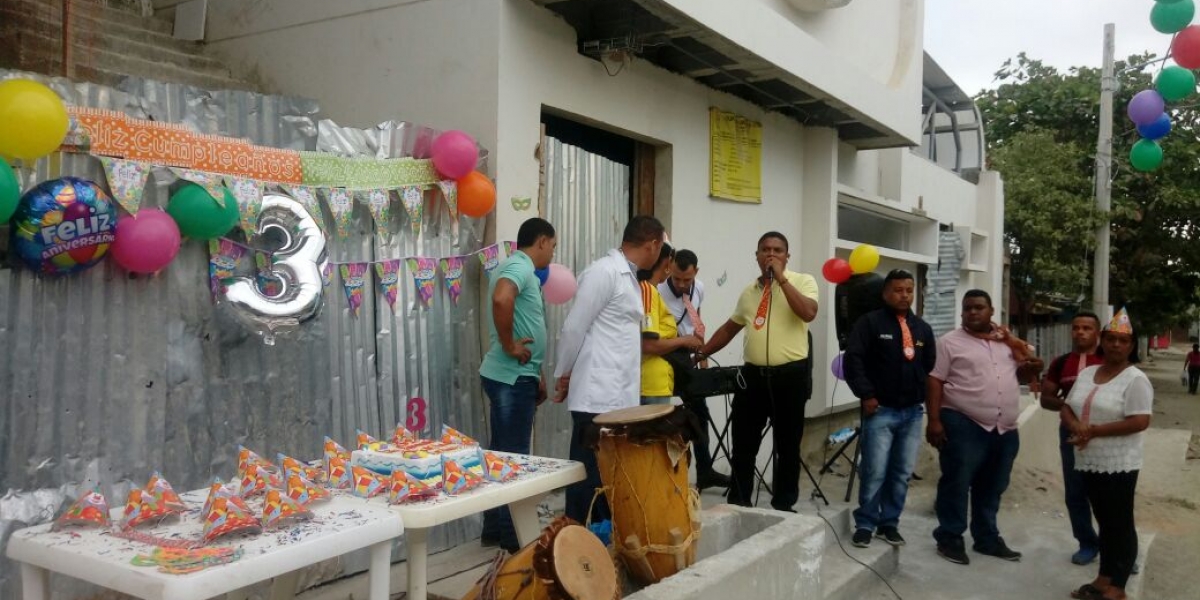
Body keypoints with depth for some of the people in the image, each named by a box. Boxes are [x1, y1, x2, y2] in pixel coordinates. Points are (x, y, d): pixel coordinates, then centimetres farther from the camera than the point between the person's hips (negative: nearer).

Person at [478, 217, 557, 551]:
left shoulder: (519, 268, 19)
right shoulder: (520, 266, -13)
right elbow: (501, 299, -36)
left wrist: (536, 376, 23)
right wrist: (509, 345, -24)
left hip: (513, 376, 10)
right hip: (512, 377, -10)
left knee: (501, 453, 14)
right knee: (514, 456, -2)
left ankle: (494, 530, 24)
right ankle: (512, 536, 7)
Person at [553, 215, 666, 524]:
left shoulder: (629, 277, 16)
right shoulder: (604, 272, -13)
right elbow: (574, 328, -12)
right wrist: (563, 376, -4)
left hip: (619, 395, 9)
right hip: (598, 394, -9)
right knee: (590, 472, -1)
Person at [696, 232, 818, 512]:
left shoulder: (803, 281, -1)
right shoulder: (749, 292, 14)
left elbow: (808, 313, -21)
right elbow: (729, 329, 23)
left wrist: (781, 278, -17)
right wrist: (700, 354, 17)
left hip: (790, 375, -4)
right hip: (753, 375, 5)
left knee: (787, 446, 8)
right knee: (743, 445, 8)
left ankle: (783, 507, 20)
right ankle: (738, 505, 20)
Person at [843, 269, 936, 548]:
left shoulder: (923, 328, 15)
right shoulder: (870, 322, -3)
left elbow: (931, 367, 20)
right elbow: (852, 359, -10)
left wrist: (929, 398, 11)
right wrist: (866, 395, -14)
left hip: (913, 412, 5)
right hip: (880, 410, -5)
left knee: (902, 473, 8)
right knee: (875, 472, -6)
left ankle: (889, 523, 19)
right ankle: (865, 524, 6)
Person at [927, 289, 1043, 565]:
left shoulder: (1006, 341, 14)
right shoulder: (950, 342, -3)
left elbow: (1023, 372, 22)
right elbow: (935, 381, -7)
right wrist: (934, 420, -15)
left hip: (1005, 429, 6)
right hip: (963, 425, -6)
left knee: (992, 487, 15)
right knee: (957, 484, -2)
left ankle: (987, 539, 28)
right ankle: (949, 538, 9)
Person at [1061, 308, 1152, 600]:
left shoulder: (1135, 379, -11)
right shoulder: (1086, 374, 10)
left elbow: (1140, 422, -20)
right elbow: (1067, 408, 12)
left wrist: (1095, 430, -19)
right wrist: (1075, 424, -10)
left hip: (1118, 464, -7)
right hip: (1089, 461, 7)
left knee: (1121, 525, 3)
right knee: (1104, 522, 16)